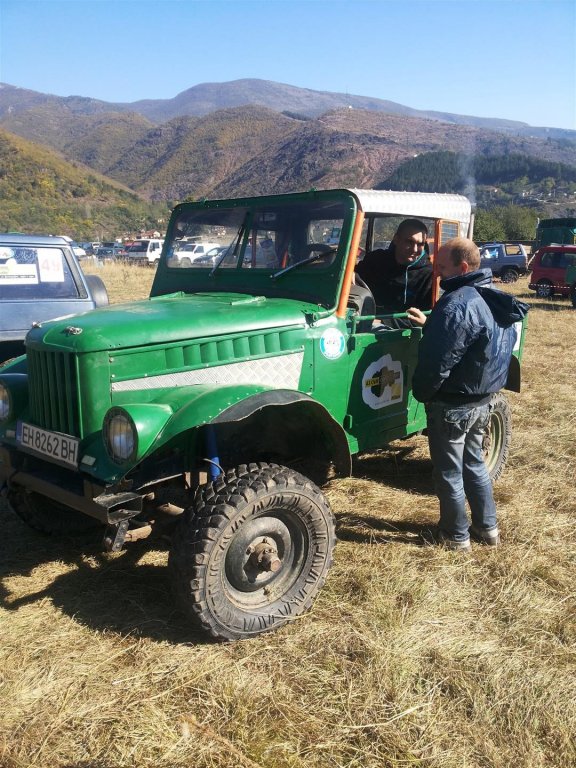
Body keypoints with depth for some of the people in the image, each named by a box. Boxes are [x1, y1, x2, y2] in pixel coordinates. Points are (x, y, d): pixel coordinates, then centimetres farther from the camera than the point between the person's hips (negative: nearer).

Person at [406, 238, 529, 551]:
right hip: (483, 399, 9)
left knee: (449, 472, 7)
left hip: (453, 404, -9)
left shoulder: (457, 304, -25)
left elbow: (437, 362, -24)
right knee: (474, 462, 23)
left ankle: (455, 536, 22)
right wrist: (430, 324, 17)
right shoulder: (493, 299, 6)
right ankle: (487, 527, 33)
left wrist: (421, 392, -8)